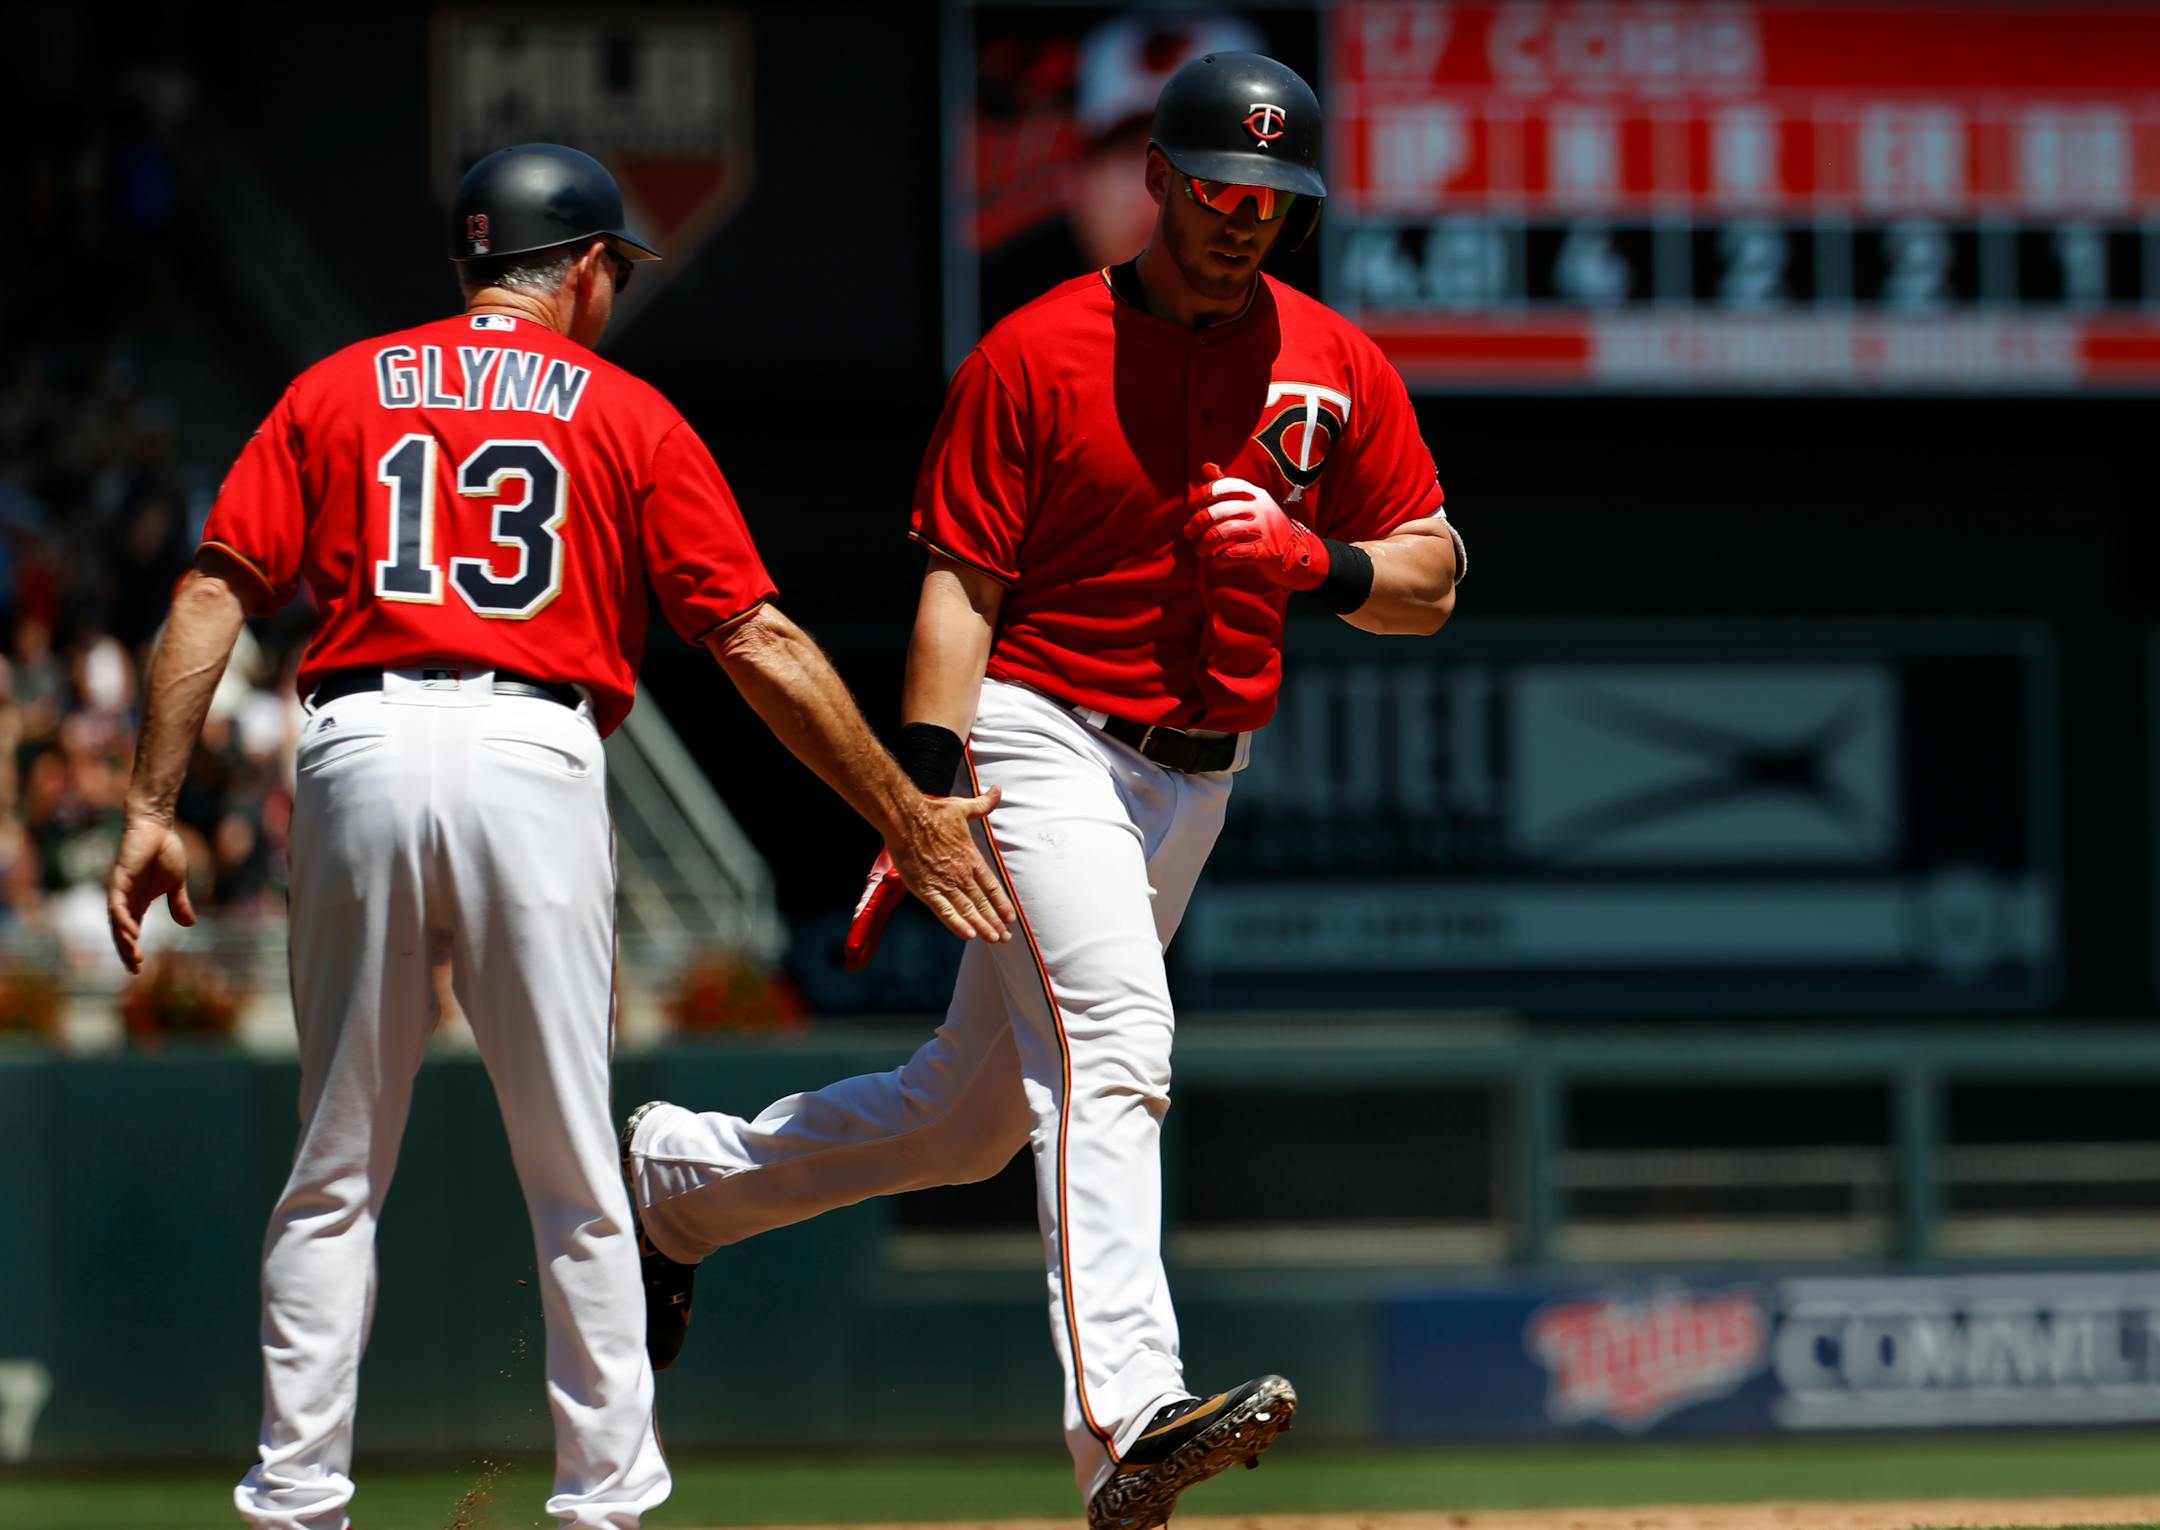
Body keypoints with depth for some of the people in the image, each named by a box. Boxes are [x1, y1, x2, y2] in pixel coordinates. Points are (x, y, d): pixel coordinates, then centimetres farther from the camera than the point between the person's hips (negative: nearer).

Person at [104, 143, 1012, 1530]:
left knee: (336, 1172, 9)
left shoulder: (334, 393, 17)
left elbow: (214, 595, 6)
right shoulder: (627, 414, 12)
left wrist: (153, 812, 4)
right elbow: (759, 643, 6)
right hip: (535, 756, -2)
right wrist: (906, 818, 11)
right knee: (574, 1177, 5)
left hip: (360, 754, 2)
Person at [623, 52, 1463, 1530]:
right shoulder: (1036, 355, -7)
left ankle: (673, 1180, 35)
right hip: (1042, 734, -6)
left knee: (973, 1116, 13)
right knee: (1113, 1045, -27)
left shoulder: (1339, 367, 5)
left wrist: (1312, 561, -14)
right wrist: (924, 792, -19)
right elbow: (960, 587, -9)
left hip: (1196, 780, 6)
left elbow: (1432, 581, 7)